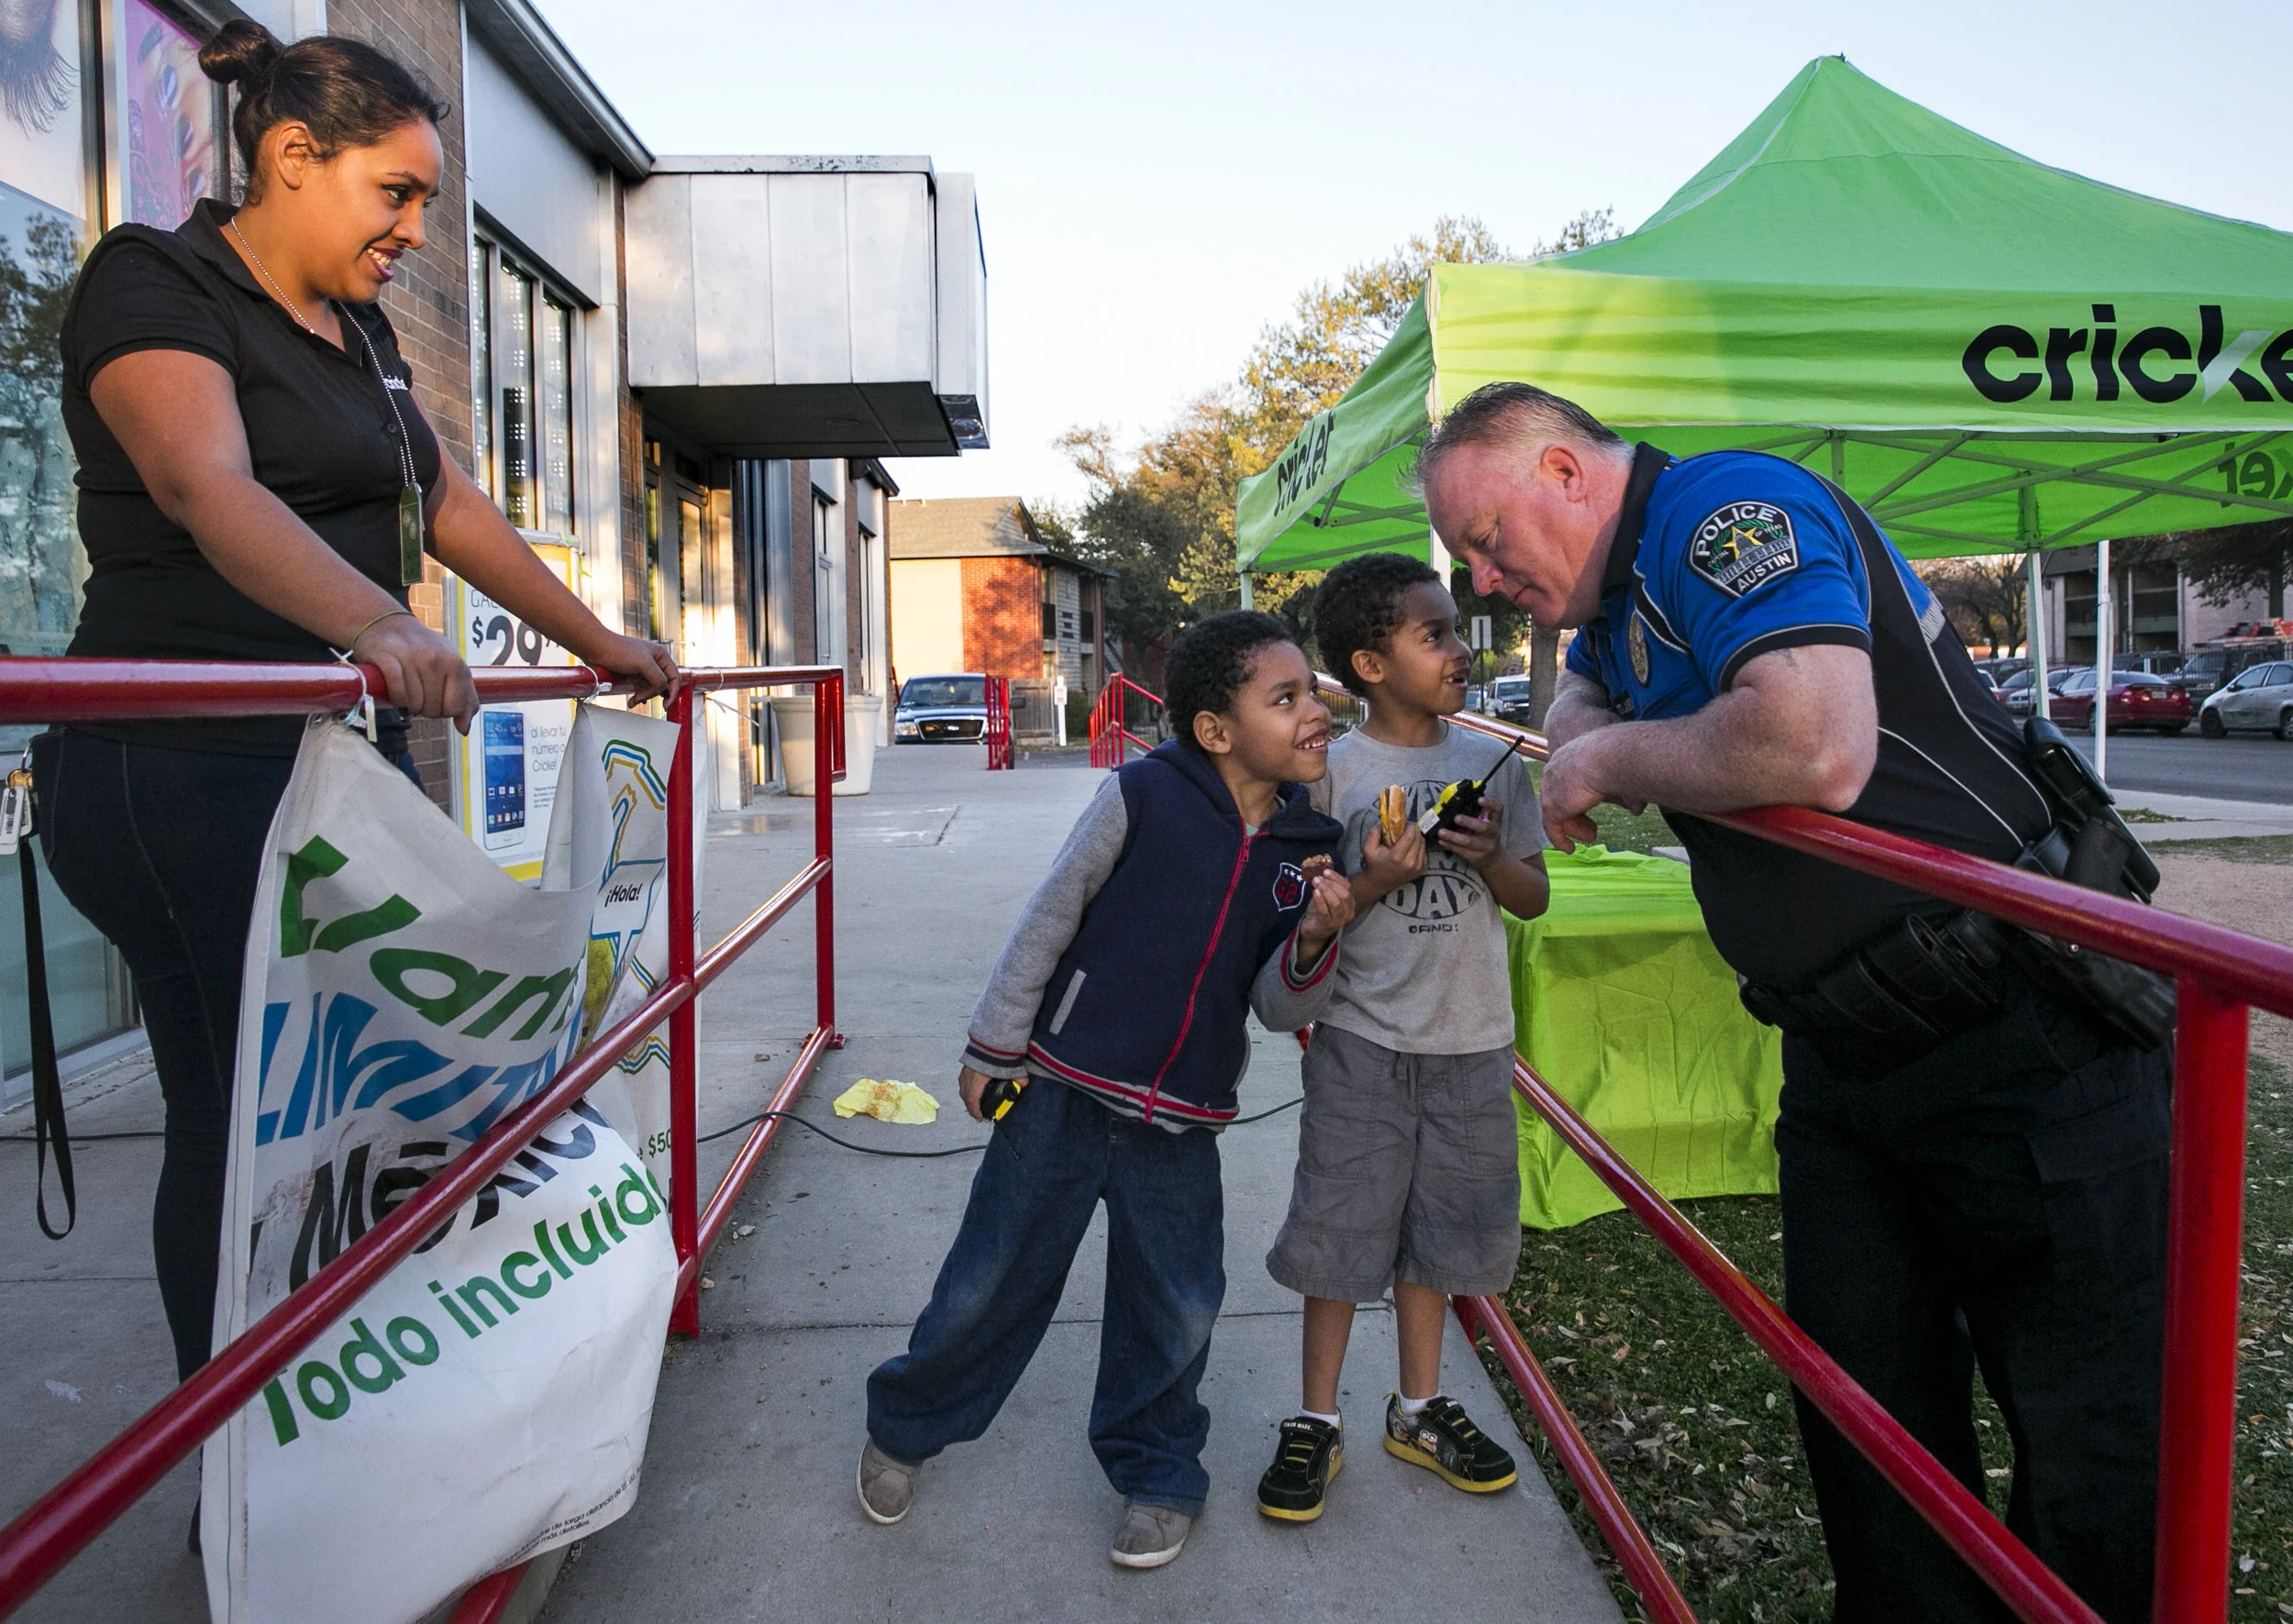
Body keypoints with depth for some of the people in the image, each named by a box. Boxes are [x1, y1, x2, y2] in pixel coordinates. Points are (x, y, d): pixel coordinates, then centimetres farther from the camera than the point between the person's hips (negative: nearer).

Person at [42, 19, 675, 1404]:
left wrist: (604, 644, 21)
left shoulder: (361, 333, 18)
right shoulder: (157, 286, -8)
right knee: (244, 1122, -4)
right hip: (190, 772, -8)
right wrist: (376, 624, -45)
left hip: (339, 755, 8)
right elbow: (211, 487, -27)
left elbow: (454, 510, 22)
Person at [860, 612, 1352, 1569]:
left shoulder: (1310, 849, -2)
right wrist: (993, 1046, 0)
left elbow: (1279, 1009, 0)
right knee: (993, 1279, 10)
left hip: (1181, 1125, 3)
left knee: (1175, 1309, 11)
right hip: (1064, 1089, -3)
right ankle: (905, 1425, 36)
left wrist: (1313, 943, -21)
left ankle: (1157, 1474, 36)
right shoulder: (1143, 796, -14)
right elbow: (1050, 918, -5)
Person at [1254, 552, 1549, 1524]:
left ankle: (1418, 1410, 34)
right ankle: (1317, 1424, 22)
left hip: (1470, 1043, 4)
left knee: (1440, 1227, 15)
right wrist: (1372, 883, -22)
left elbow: (1534, 900, 7)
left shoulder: (1493, 764, 2)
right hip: (1363, 1043, -3)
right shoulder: (1331, 772, -7)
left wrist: (1491, 856, -13)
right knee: (1341, 1227, 5)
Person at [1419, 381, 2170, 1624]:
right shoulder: (1623, 592, 13)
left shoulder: (1727, 503, -17)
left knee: (2093, 1453, 1)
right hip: (1842, 1054, 9)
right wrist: (1582, 734, 11)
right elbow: (1585, 686, 36)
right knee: (1865, 1409, 13)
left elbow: (1814, 748, -34)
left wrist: (1614, 760, -16)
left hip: (2022, 1042, -9)